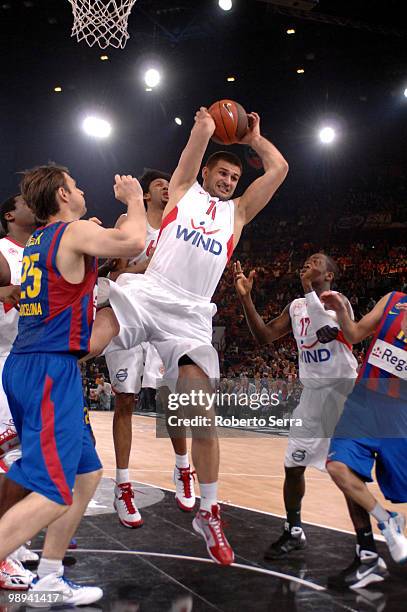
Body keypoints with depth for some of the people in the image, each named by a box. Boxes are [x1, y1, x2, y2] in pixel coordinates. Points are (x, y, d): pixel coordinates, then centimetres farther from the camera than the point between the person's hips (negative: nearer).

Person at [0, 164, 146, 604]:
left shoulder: (37, 241, 18)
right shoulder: (74, 232, -8)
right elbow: (133, 242, -21)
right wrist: (133, 200, -3)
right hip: (50, 370, -9)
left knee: (86, 473, 16)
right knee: (53, 492, -10)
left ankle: (47, 579, 22)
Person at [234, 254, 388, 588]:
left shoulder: (336, 300, -12)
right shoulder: (296, 306, 11)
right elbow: (264, 336, 10)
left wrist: (310, 289, -33)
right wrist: (246, 297, 2)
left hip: (341, 388, -8)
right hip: (312, 391, 8)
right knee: (293, 466, 14)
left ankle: (370, 555, -6)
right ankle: (294, 531, 34)